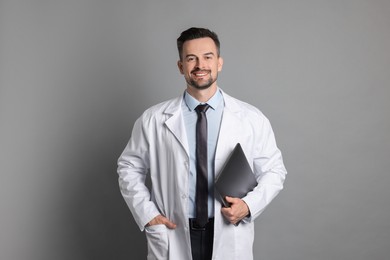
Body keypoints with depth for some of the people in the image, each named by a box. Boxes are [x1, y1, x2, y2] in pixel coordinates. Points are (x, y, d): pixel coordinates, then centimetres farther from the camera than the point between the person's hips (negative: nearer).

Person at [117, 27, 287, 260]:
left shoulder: (252, 119, -1)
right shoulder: (154, 120, -2)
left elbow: (273, 170, 5)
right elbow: (130, 168, 8)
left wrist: (249, 205, -10)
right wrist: (146, 213, -3)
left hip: (229, 238, 1)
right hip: (173, 237, 0)